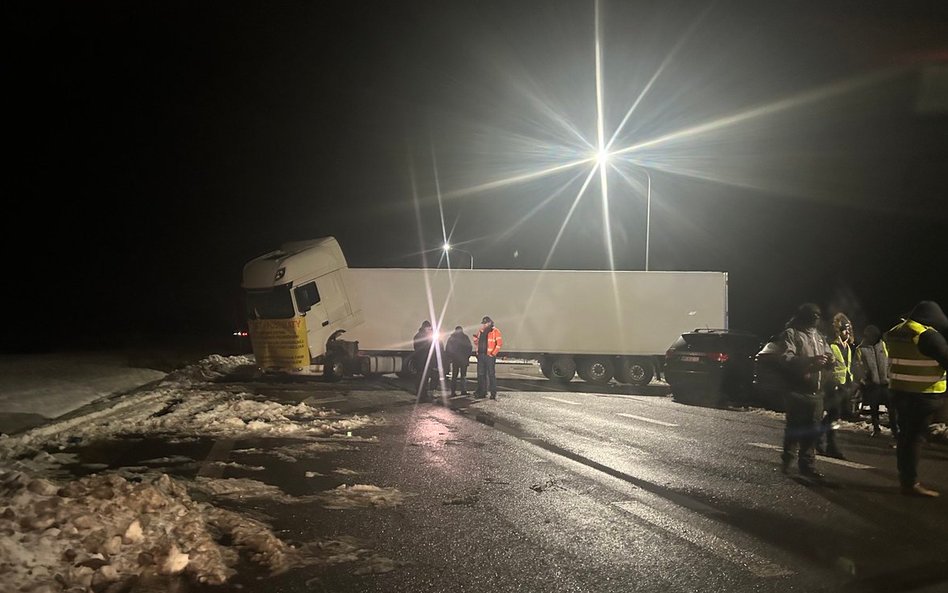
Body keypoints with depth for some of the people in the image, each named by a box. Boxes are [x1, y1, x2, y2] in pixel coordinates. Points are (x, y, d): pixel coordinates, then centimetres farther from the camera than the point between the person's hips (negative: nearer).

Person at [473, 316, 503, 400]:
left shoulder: (495, 331, -4)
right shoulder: (480, 331, 14)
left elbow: (500, 343, -11)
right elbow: (476, 341, 28)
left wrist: (493, 353, -14)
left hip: (490, 356, -6)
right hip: (481, 355, 6)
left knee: (491, 374, -5)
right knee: (481, 374, 8)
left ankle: (493, 393, -2)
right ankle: (482, 392, 14)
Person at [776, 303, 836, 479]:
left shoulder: (819, 336, 20)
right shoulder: (791, 334, -4)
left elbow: (829, 356, 24)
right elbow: (786, 358, -17)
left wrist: (829, 360, -1)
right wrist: (810, 360, -29)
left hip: (816, 392, 7)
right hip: (797, 391, -6)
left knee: (812, 431, 7)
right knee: (794, 428, -2)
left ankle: (807, 465, 15)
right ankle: (787, 460, 16)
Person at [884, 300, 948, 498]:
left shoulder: (895, 332, 7)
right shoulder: (928, 335, -17)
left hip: (899, 391, 8)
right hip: (923, 395, -8)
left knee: (905, 435, 16)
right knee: (914, 437, -4)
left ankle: (905, 477, 25)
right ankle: (910, 483, 0)